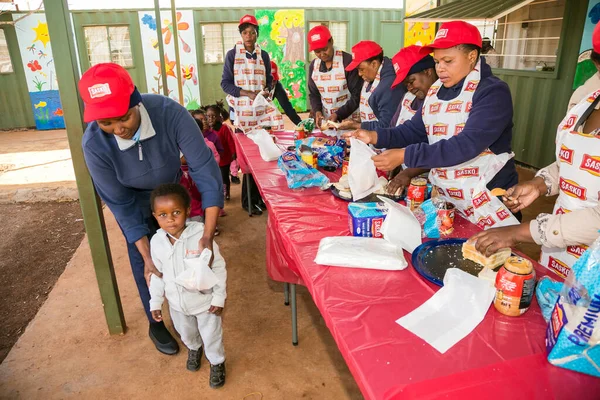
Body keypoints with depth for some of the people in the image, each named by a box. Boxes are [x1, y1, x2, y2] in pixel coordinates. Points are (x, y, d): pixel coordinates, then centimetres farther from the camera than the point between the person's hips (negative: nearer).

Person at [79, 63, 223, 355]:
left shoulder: (170, 113, -38)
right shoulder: (94, 143, -34)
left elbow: (205, 169, -38)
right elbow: (120, 204, -25)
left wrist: (208, 236, -44)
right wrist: (147, 256, -29)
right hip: (134, 203, -1)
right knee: (145, 266, 7)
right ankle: (156, 325, 34)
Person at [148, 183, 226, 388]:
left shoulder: (201, 236, -28)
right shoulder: (156, 241, -15)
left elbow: (218, 268, -17)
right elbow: (157, 274, -1)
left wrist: (219, 297, -13)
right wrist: (155, 302, 3)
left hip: (205, 301, -4)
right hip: (177, 304, 4)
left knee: (211, 336, 17)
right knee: (186, 333, 30)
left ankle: (217, 363, 46)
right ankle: (194, 349, 63)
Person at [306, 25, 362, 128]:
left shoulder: (348, 61, -12)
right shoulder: (313, 66, 4)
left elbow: (357, 95, -12)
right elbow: (313, 94, 10)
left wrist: (338, 115, -21)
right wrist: (317, 111, -10)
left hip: (349, 120, -4)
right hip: (326, 120, 4)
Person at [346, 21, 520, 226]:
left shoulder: (492, 92, -16)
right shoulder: (435, 90, 7)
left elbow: (465, 145, -27)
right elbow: (414, 130, 6)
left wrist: (404, 155, -30)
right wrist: (375, 136, -11)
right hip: (443, 195, 6)